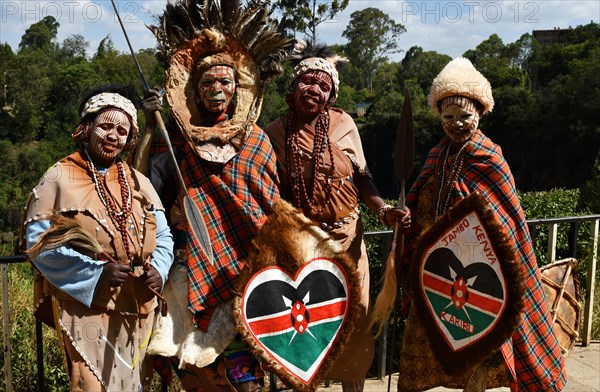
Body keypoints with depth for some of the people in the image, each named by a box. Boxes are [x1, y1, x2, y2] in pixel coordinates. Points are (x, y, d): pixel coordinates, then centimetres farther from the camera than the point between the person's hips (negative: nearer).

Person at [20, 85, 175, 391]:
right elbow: (38, 242, -10)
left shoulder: (139, 182, 10)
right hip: (84, 306, -5)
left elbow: (163, 236, 12)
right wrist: (97, 272, -18)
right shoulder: (60, 179, -5)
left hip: (136, 308, 5)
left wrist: (158, 269, -9)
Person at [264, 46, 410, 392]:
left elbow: (362, 178, 3)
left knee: (356, 318, 7)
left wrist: (383, 210, -12)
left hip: (346, 236, 1)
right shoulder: (275, 133, -4)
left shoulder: (344, 124, -4)